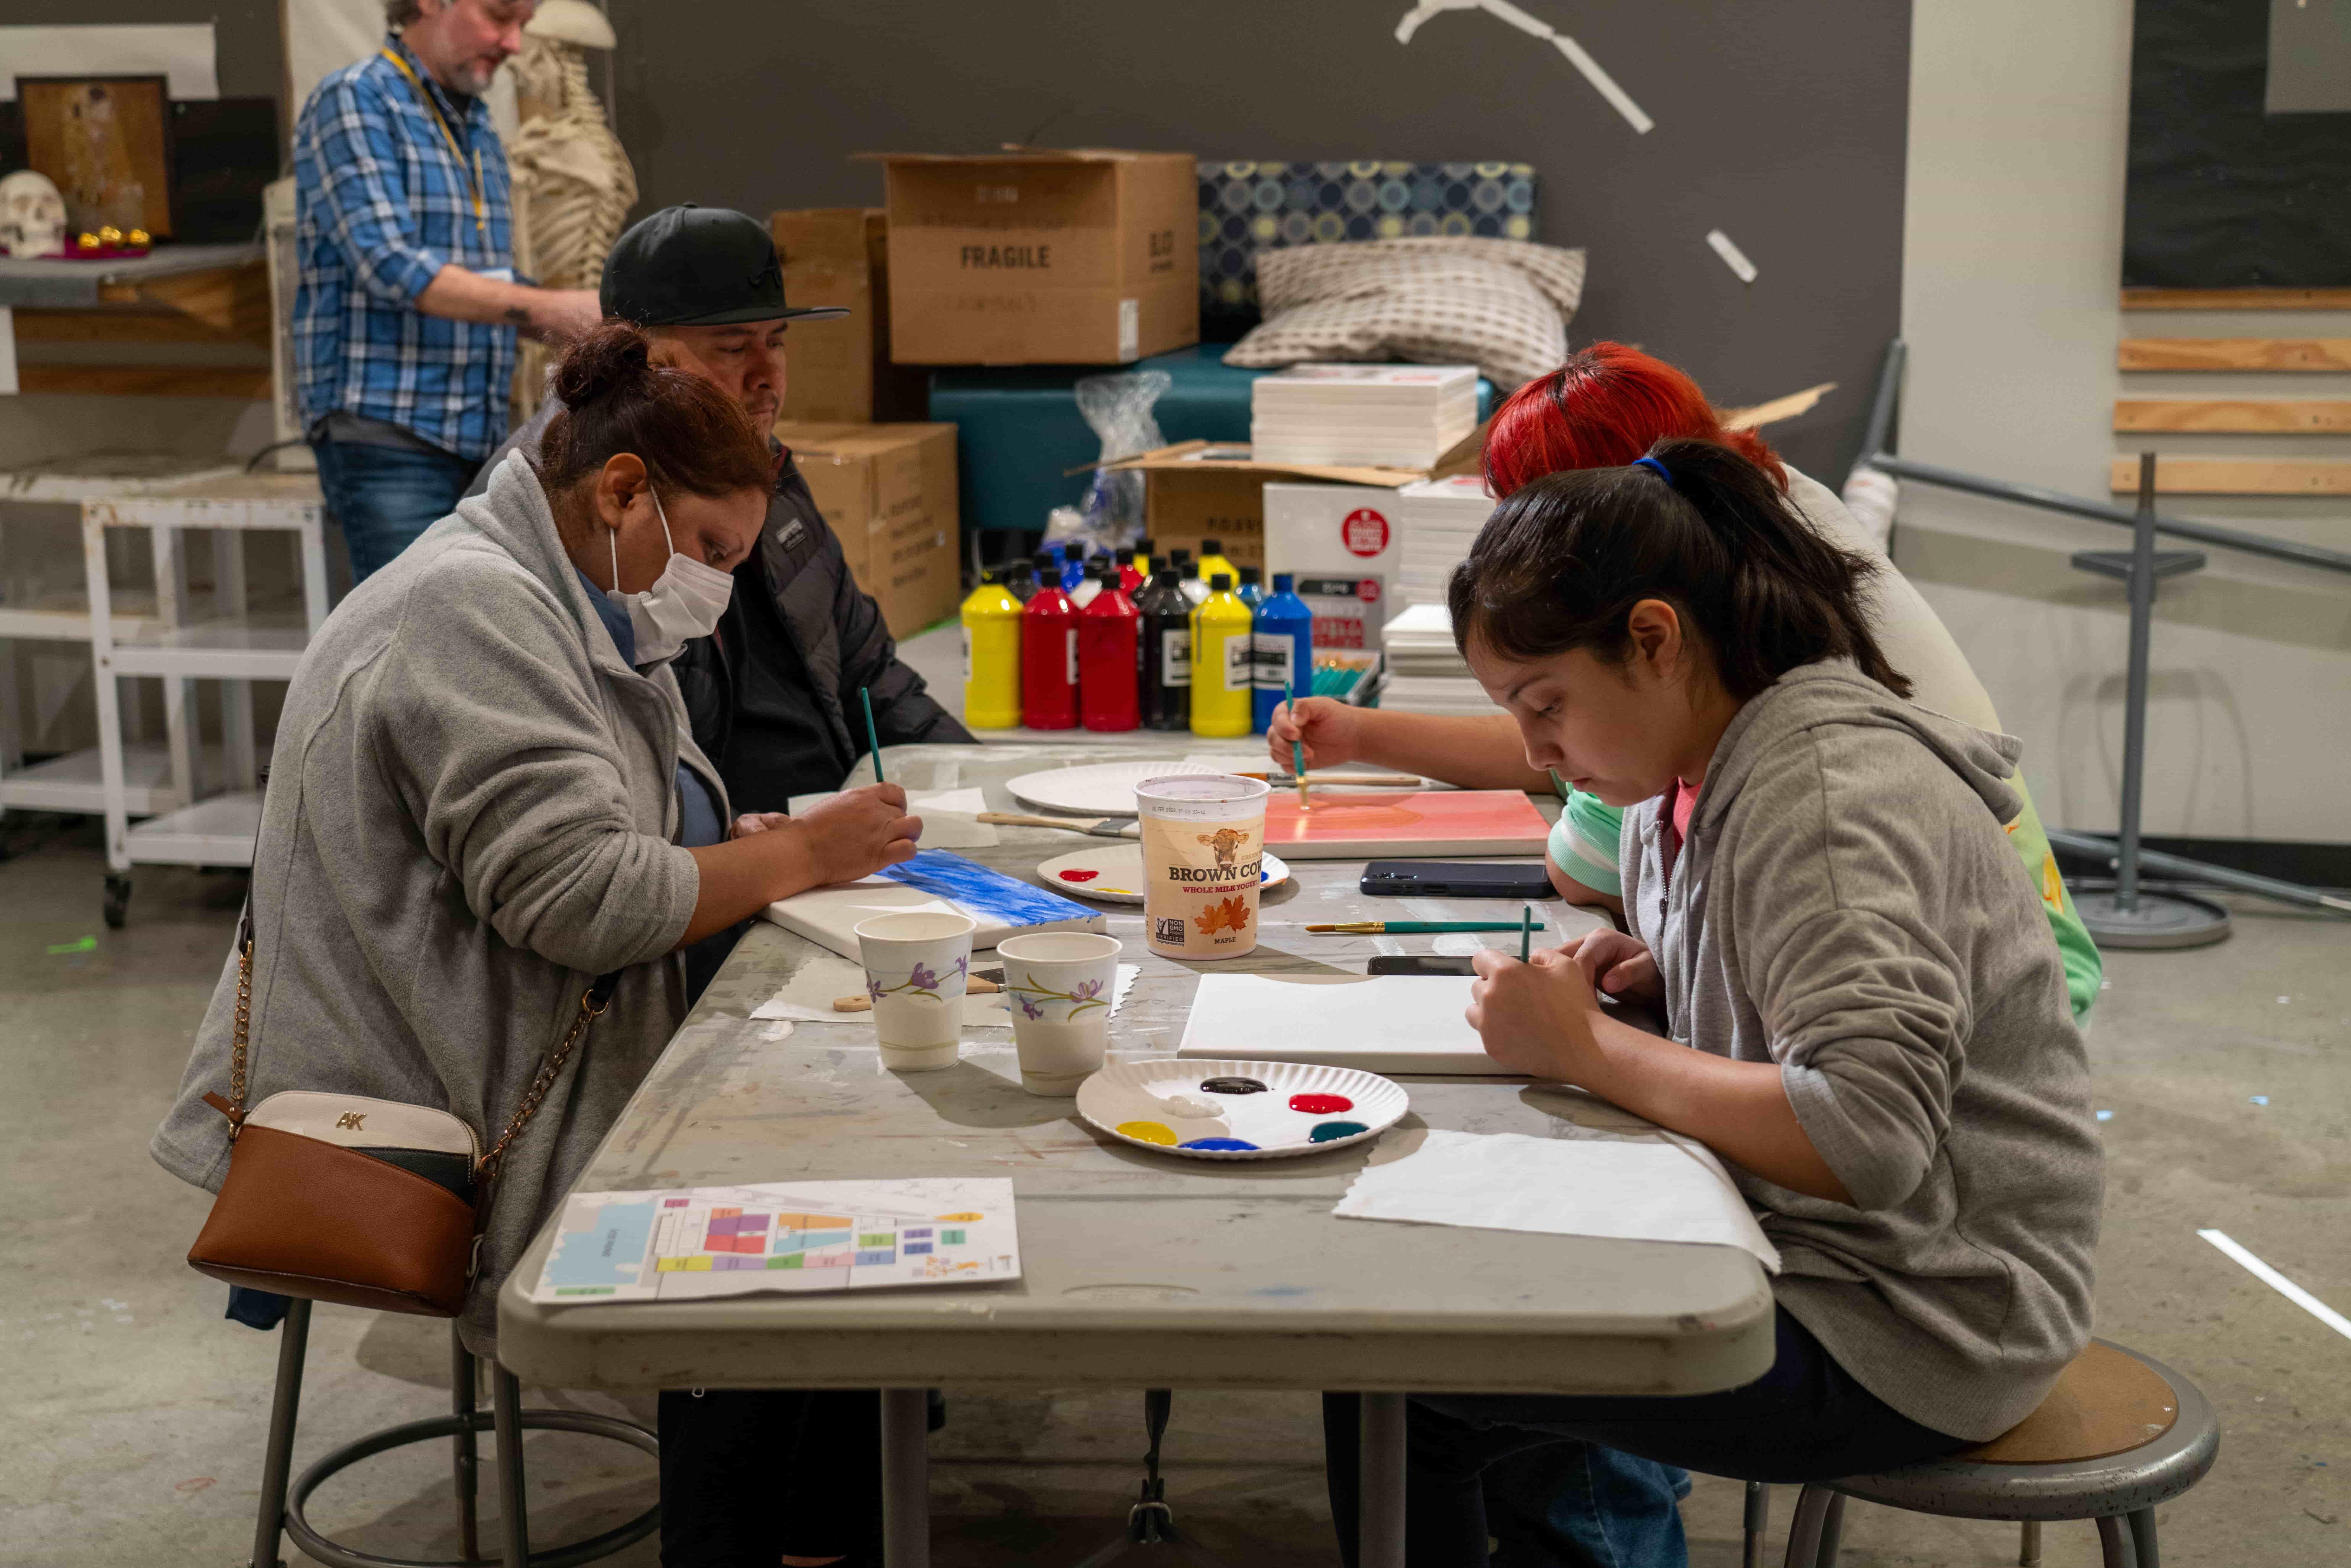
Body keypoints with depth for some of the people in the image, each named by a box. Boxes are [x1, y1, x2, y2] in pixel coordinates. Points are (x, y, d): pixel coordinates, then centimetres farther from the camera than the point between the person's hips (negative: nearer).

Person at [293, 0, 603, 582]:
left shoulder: (478, 131, 18)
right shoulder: (353, 101, -7)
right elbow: (392, 268, -19)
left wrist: (590, 325, 6)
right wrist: (545, 308, -23)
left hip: (476, 440, 8)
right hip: (387, 438, -8)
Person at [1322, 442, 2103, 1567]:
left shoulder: (1823, 796, -22)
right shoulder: (1704, 777, 7)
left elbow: (1870, 1139, -30)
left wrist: (1588, 1048, -23)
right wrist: (1652, 970, 1)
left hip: (1907, 1333, -9)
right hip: (1803, 1254, 9)